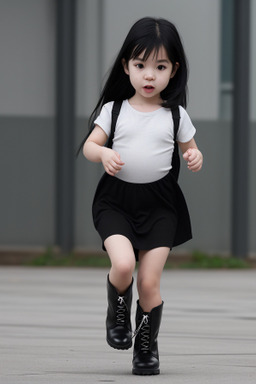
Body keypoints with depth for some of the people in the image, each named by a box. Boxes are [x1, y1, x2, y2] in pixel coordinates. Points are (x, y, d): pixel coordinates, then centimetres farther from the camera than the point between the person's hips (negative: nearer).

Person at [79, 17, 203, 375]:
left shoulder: (176, 115, 5)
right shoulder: (114, 109, 3)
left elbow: (189, 148, 14)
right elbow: (89, 145, 2)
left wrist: (195, 156, -10)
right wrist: (103, 154, -20)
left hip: (159, 202, 1)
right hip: (116, 200, -1)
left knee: (149, 282, -4)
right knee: (123, 263, -24)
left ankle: (147, 346, 17)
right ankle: (117, 313, 8)